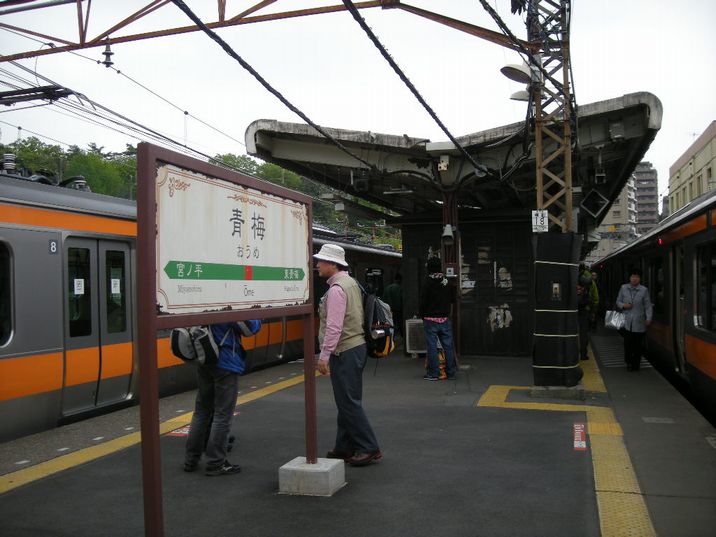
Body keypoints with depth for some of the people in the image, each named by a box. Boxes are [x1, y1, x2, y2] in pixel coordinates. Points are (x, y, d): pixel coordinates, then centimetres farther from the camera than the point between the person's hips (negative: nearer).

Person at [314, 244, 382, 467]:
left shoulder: (336, 289, -16)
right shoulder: (350, 283, 14)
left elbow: (334, 327, -21)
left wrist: (324, 356, -18)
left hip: (344, 352, -10)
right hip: (355, 347, 10)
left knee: (349, 403, -5)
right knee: (347, 401, 14)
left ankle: (369, 448, 1)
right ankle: (344, 448, 23)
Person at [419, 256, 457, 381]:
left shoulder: (428, 283, -12)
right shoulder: (447, 282, 3)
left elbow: (423, 301, -9)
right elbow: (451, 299, 12)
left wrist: (422, 315, 3)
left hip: (431, 319, -4)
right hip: (445, 319, 5)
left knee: (432, 346, 1)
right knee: (448, 346, 9)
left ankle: (433, 373, 3)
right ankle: (451, 372, 14)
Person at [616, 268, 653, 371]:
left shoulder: (644, 290, 1)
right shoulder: (623, 288, 7)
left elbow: (648, 306, 2)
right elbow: (618, 301, 15)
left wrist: (648, 318, -8)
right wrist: (623, 305, -6)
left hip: (639, 323, -1)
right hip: (626, 322, 1)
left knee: (637, 344, 2)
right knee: (627, 343, -3)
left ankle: (636, 364, 14)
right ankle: (629, 363, 11)